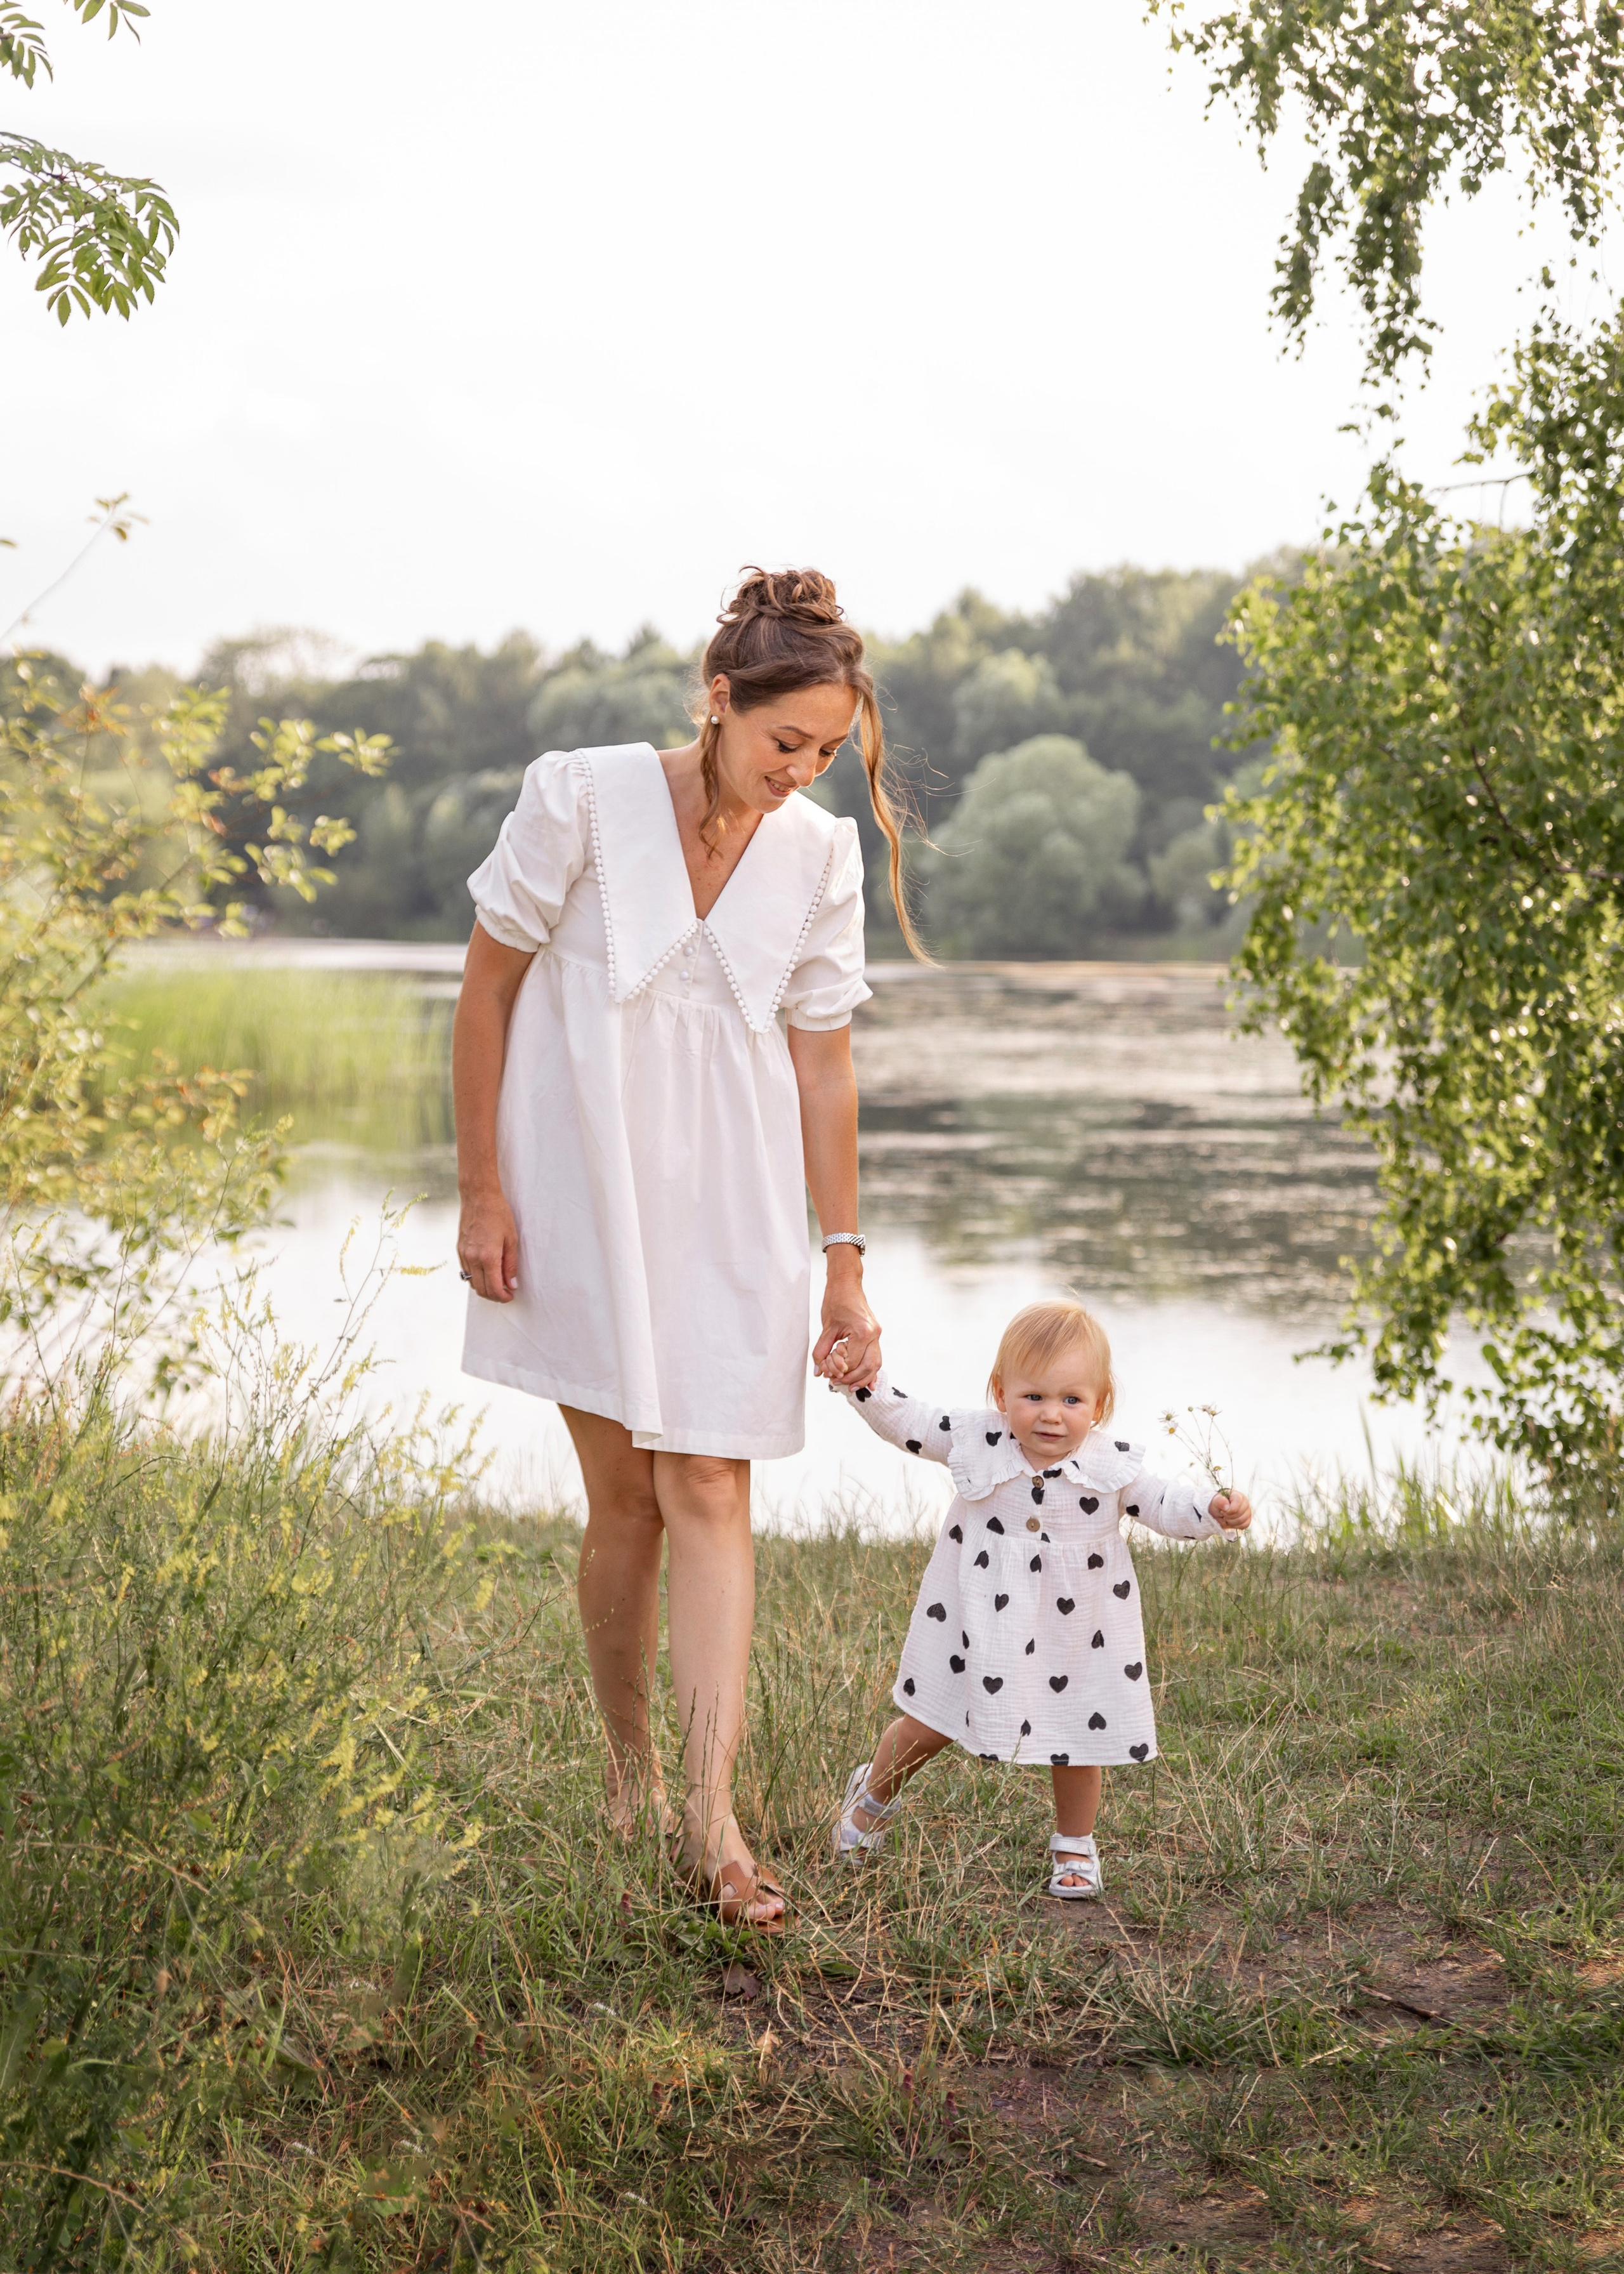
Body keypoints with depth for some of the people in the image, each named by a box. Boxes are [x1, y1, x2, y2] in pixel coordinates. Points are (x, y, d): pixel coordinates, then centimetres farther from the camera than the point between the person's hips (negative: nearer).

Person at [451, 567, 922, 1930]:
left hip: (728, 1205, 2)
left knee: (710, 1492, -6)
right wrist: (483, 1190, -3)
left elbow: (822, 1061, 5)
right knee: (626, 1499, 2)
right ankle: (630, 1776, 22)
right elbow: (489, 990, -2)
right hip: (584, 1190, -2)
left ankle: (710, 1819, -7)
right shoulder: (582, 799, -8)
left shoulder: (821, 854, 1)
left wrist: (845, 1265, 5)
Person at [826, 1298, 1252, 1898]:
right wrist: (860, 1380, -19)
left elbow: (1162, 1505, -6)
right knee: (928, 1727, 10)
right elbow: (908, 1421, -6)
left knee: (1077, 1738, 12)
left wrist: (1214, 1510, -24)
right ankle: (874, 1792, 40)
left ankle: (1074, 1846, 37)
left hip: (1074, 1633, 0)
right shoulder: (978, 1441, -14)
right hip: (981, 1623, 0)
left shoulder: (1111, 1465, -14)